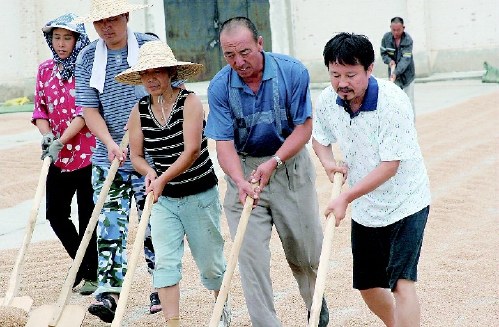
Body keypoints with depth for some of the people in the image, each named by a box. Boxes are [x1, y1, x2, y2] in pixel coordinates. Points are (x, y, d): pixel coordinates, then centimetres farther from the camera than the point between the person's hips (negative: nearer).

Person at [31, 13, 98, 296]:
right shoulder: (46, 70, 10)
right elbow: (40, 108, 11)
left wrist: (61, 140, -21)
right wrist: (46, 134, -8)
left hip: (87, 153, -6)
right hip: (59, 157, 6)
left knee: (88, 217, 1)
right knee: (55, 214, 7)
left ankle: (93, 273, 16)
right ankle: (82, 263, 29)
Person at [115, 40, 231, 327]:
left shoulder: (190, 102, -14)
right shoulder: (140, 111, 0)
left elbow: (192, 150, -23)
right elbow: (136, 155, 5)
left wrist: (163, 178, -31)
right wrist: (149, 172, -16)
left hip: (200, 195, -3)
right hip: (163, 199, 3)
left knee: (209, 261, 11)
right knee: (165, 262, -10)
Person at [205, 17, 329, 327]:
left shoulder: (293, 72, -14)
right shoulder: (219, 87, -11)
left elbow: (304, 127, -11)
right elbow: (224, 143, -13)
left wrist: (273, 162, -22)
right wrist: (240, 181, -30)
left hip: (290, 164, 0)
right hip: (243, 169, 1)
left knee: (306, 249, 11)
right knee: (251, 255, -6)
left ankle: (316, 302, 40)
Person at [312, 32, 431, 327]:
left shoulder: (393, 101, -25)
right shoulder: (327, 101, -8)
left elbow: (390, 165, -25)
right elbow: (319, 137, 13)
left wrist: (346, 198, -25)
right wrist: (328, 162, -9)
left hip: (405, 204, -6)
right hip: (365, 209, 6)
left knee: (401, 284, -17)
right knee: (368, 286, 17)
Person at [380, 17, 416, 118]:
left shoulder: (408, 40, -18)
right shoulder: (386, 37, -7)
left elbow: (405, 59, -24)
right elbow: (383, 53, 5)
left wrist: (396, 72, -36)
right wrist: (389, 60, -17)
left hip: (407, 74, -3)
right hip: (393, 74, 3)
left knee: (409, 102, -1)